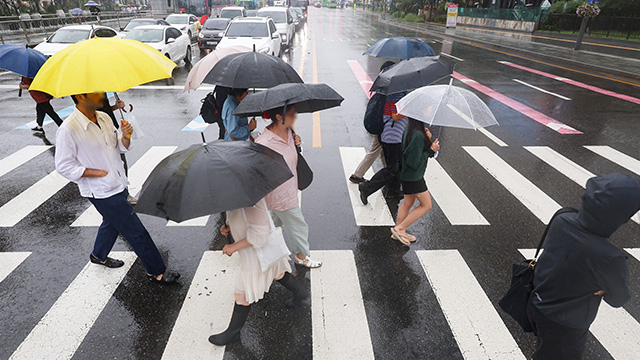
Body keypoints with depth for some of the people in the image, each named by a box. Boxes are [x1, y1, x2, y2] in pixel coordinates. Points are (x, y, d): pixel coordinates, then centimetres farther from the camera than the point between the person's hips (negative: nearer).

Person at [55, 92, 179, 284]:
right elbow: (64, 166, -15)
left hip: (118, 184, 8)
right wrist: (100, 173, -19)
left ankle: (99, 255, 55)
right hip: (102, 192, -8)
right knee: (136, 231, -2)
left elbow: (120, 147, 10)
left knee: (112, 222, 28)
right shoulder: (68, 130, -20)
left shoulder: (104, 118, 2)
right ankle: (156, 272, 12)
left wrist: (125, 136, -13)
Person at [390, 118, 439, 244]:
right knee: (426, 205, 7)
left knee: (408, 203, 21)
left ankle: (398, 233, 33)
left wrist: (428, 139, -5)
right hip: (413, 177, -9)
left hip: (407, 174, 9)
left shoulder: (409, 129, 2)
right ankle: (400, 229, 11)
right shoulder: (418, 135, -28)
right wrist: (431, 150, -17)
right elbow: (415, 163, -25)